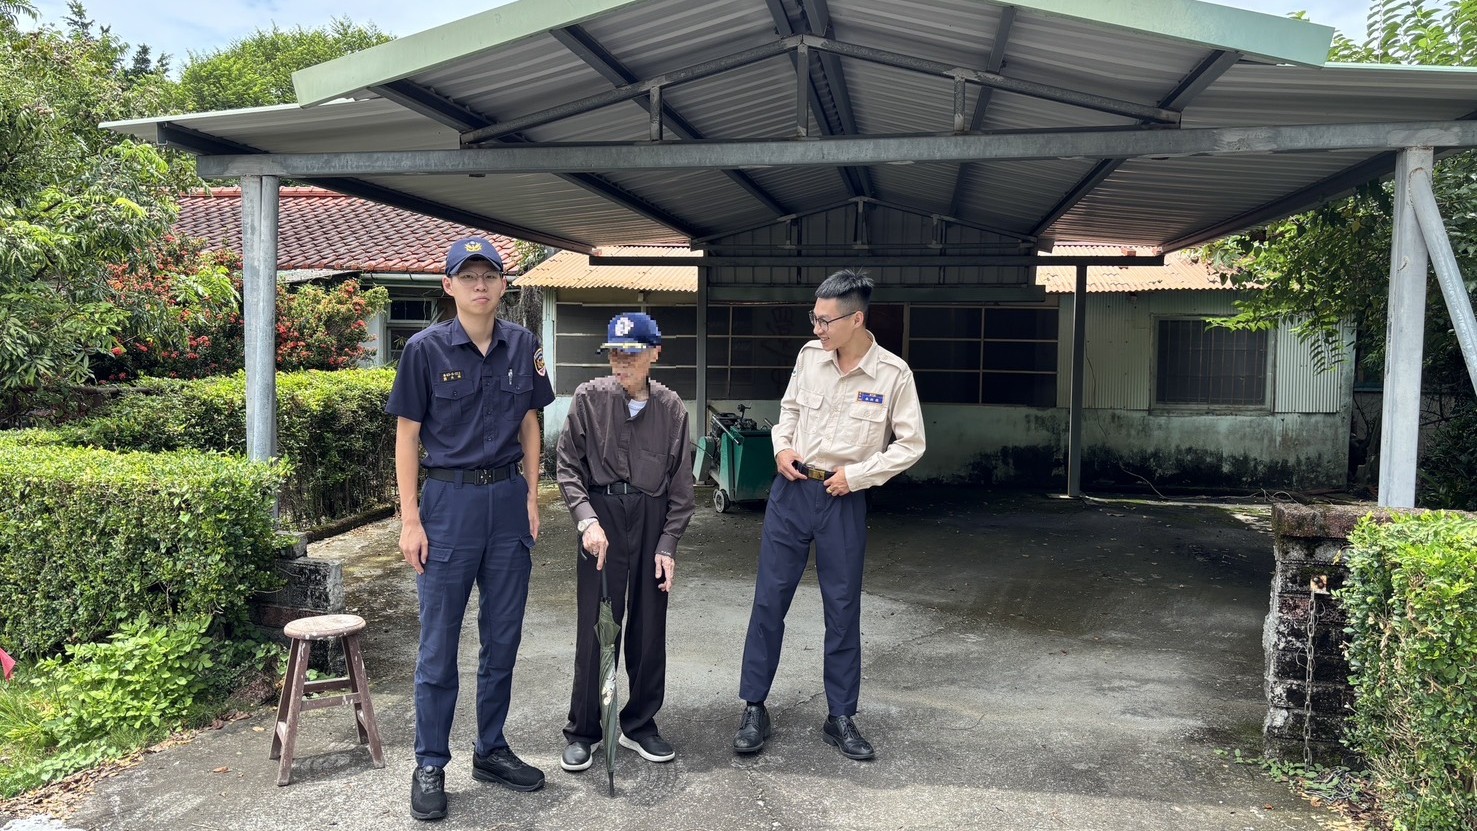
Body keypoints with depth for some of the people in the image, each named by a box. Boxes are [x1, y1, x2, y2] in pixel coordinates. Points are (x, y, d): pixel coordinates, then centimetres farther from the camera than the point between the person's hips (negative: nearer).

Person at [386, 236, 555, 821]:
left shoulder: (523, 346, 4)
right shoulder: (426, 349, -6)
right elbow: (407, 435, -4)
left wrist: (531, 496, 6)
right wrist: (410, 520, -8)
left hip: (508, 497, 4)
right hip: (447, 500, -3)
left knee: (503, 637, 12)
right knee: (439, 643, 4)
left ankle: (491, 751, 28)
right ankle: (430, 766, 18)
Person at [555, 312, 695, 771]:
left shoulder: (671, 409, -1)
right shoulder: (590, 398, -4)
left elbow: (681, 484, 3)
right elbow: (568, 466, -2)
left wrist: (667, 545, -2)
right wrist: (587, 520, -14)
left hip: (653, 522, 2)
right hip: (602, 519, -2)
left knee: (649, 629, 9)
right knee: (594, 627, 2)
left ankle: (640, 725, 26)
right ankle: (583, 732, 18)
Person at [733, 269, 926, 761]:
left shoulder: (893, 374, -11)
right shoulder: (810, 355, 0)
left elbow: (911, 444, -5)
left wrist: (856, 475, -12)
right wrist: (781, 447, -2)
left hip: (844, 500, -2)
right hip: (792, 489, 3)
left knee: (843, 610, 7)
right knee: (769, 600, 4)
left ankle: (840, 718, 22)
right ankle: (754, 708, 17)